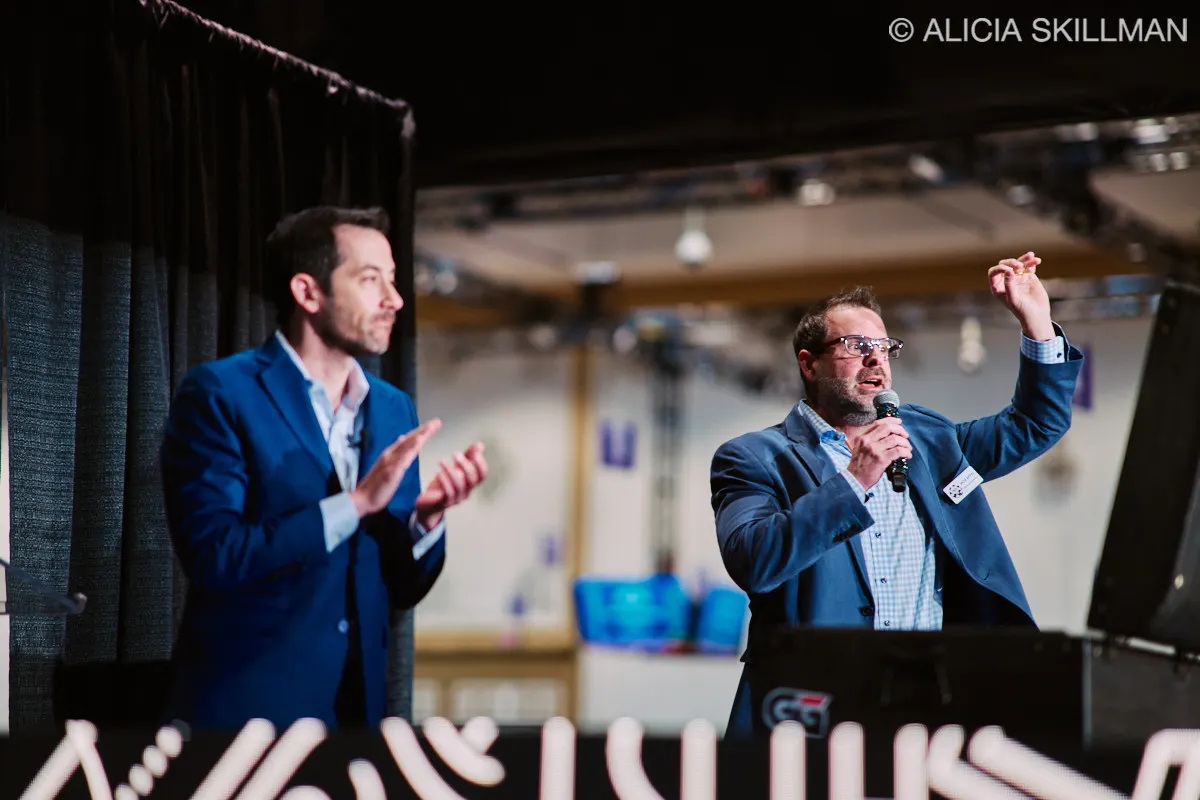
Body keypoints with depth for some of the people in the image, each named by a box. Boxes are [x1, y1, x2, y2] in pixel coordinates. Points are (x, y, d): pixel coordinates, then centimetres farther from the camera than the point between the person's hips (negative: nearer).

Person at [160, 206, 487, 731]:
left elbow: (400, 589, 9)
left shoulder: (395, 409, 7)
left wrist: (427, 518, -11)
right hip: (245, 708, -5)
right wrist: (355, 504, -21)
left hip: (358, 707, 5)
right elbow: (211, 556, -18)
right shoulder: (218, 393, -8)